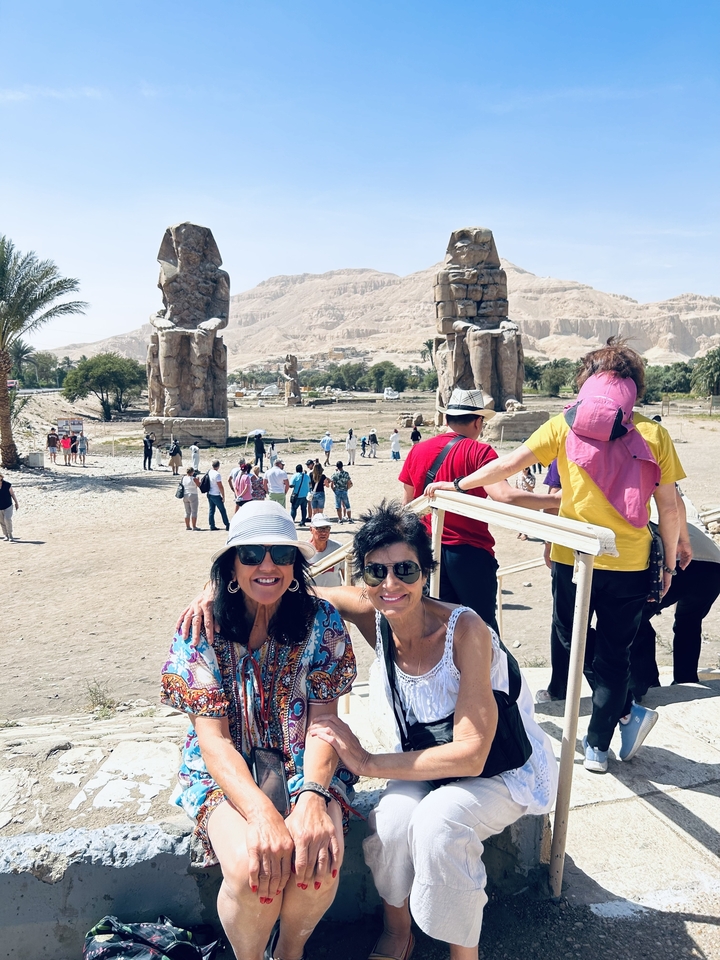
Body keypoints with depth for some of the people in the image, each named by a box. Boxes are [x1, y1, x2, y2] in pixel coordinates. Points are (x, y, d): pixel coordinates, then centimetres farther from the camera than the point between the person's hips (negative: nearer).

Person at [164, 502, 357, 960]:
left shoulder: (322, 621, -9)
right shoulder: (203, 629, -12)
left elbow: (323, 720, -10)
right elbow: (213, 737, -15)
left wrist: (313, 796, -30)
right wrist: (261, 811, -30)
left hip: (304, 764, 1)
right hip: (226, 769, -1)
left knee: (318, 859, -27)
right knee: (250, 868, -29)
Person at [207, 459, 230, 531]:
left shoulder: (209, 472, 2)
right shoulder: (217, 474, -20)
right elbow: (220, 487, -18)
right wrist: (223, 496, -11)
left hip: (209, 494, 7)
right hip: (216, 495, -7)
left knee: (211, 510, 11)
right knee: (222, 510, 3)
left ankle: (212, 526, 14)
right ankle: (227, 525, 9)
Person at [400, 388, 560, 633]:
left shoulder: (417, 451, 3)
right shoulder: (478, 452, -12)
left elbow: (407, 505, 11)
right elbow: (505, 496, -27)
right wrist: (557, 500, -21)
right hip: (470, 552, -4)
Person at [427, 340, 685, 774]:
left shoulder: (567, 424, -1)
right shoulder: (654, 435, 0)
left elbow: (509, 465, -3)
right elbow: (669, 507, 0)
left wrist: (458, 485, 8)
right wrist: (670, 563, 12)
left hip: (574, 557, -1)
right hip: (630, 562, 1)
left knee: (573, 636, 23)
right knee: (613, 652, 15)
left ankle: (628, 711, 17)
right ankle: (598, 745, 22)